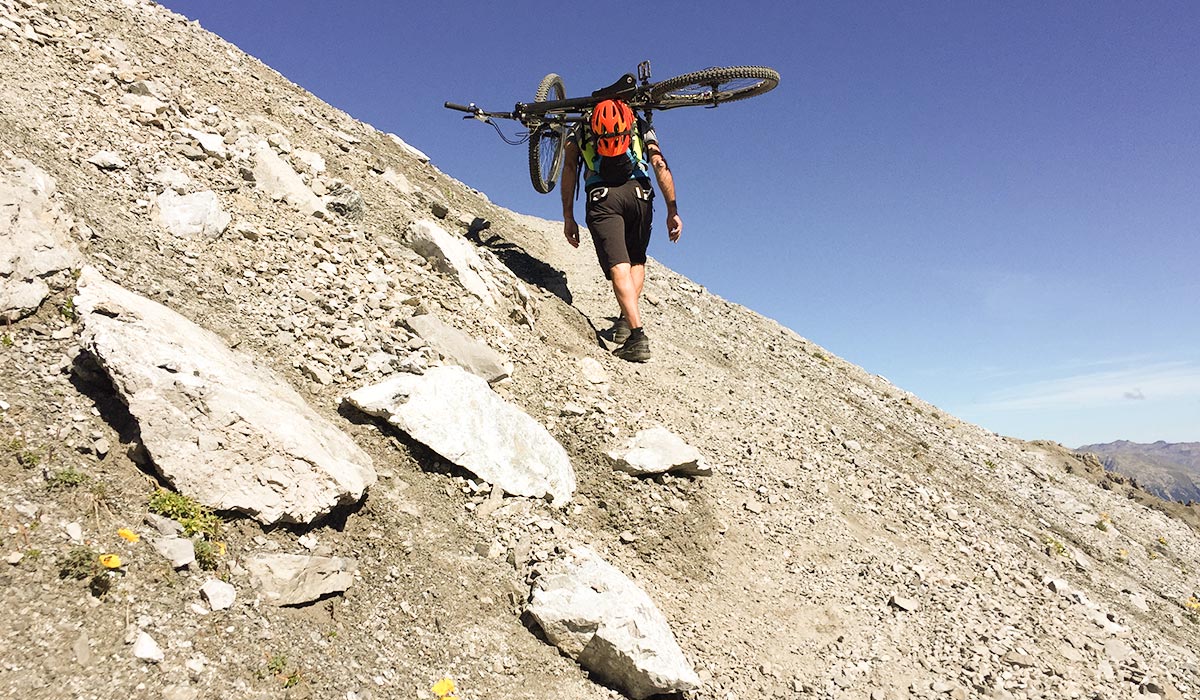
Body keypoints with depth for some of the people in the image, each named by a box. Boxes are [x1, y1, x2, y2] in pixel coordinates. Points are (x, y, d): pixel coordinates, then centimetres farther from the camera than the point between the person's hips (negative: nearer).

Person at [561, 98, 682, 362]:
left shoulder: (579, 132, 27)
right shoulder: (642, 128, 28)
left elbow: (569, 168, 10)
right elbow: (660, 165, 10)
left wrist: (568, 217, 6)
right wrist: (672, 210, 5)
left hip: (601, 198, -1)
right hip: (639, 195, 1)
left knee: (619, 267, -8)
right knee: (637, 261, 20)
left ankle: (637, 335, -22)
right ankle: (627, 319, 3)